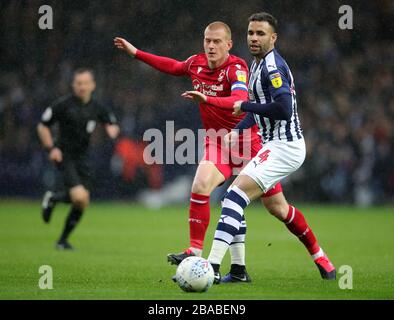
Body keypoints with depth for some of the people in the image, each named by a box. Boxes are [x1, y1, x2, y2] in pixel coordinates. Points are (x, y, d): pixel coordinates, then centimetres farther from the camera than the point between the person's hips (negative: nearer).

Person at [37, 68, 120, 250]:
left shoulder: (96, 108, 6)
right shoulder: (63, 104, -8)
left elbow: (112, 123, 22)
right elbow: (42, 126, -2)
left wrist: (113, 129, -2)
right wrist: (51, 148, -12)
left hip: (81, 158, 6)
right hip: (64, 157, -6)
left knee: (82, 203, 5)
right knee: (80, 197, -23)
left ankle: (63, 240, 22)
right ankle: (53, 198, 7)